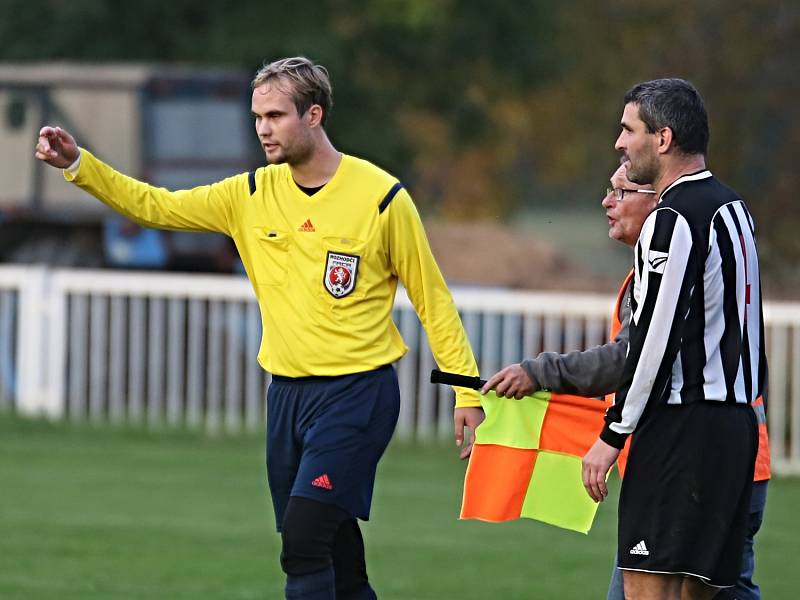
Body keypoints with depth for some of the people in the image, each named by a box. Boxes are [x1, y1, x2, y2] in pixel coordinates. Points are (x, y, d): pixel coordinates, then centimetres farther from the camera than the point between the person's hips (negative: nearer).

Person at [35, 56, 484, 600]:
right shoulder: (254, 194, 5)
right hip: (287, 392, 5)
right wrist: (78, 164, -7)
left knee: (302, 538, -20)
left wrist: (468, 393, -4)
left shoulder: (380, 197, -7)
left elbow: (432, 301, -1)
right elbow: (157, 207, 6)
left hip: (358, 392, -5)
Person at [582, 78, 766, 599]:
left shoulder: (675, 220, -13)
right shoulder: (734, 208, 16)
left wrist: (613, 436, -12)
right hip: (738, 418, 10)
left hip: (683, 428, -10)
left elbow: (655, 341, -17)